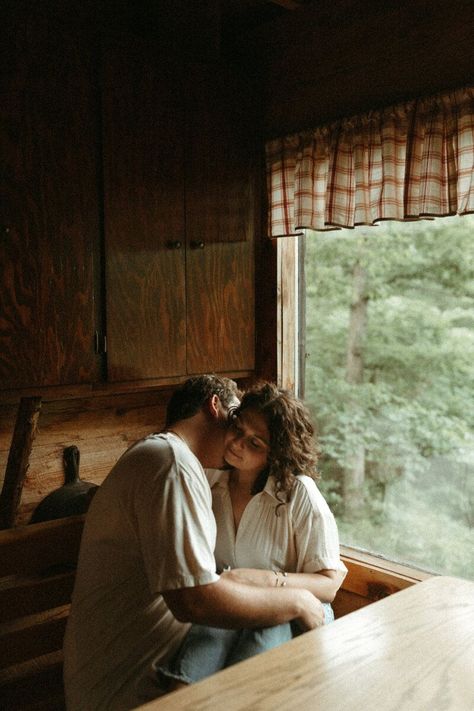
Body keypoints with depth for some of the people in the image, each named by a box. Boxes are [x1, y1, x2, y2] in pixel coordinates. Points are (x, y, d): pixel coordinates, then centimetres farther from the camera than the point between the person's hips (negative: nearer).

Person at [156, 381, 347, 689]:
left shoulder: (299, 493, -8)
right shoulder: (209, 481, 5)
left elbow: (329, 584, -8)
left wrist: (267, 580, -23)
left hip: (288, 616, -2)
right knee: (179, 689, -28)